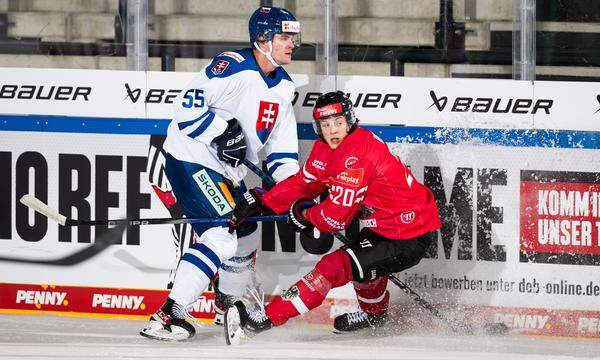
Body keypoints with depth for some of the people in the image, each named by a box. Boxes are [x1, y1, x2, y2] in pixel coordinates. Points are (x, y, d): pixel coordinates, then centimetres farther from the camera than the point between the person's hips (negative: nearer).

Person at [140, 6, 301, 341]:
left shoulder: (283, 85, 10)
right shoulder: (232, 67, -19)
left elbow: (282, 149, 14)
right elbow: (187, 108, -21)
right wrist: (223, 131, -27)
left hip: (228, 172, 10)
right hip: (191, 162, -10)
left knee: (245, 240, 21)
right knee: (222, 235, -22)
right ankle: (166, 317, -24)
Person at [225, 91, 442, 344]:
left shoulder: (355, 156, -24)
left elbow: (336, 217, -21)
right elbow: (304, 182, 17)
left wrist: (305, 215, -2)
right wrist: (261, 202, 10)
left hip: (410, 239, -10)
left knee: (335, 267, -17)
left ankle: (268, 318, -17)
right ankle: (375, 313, 59)